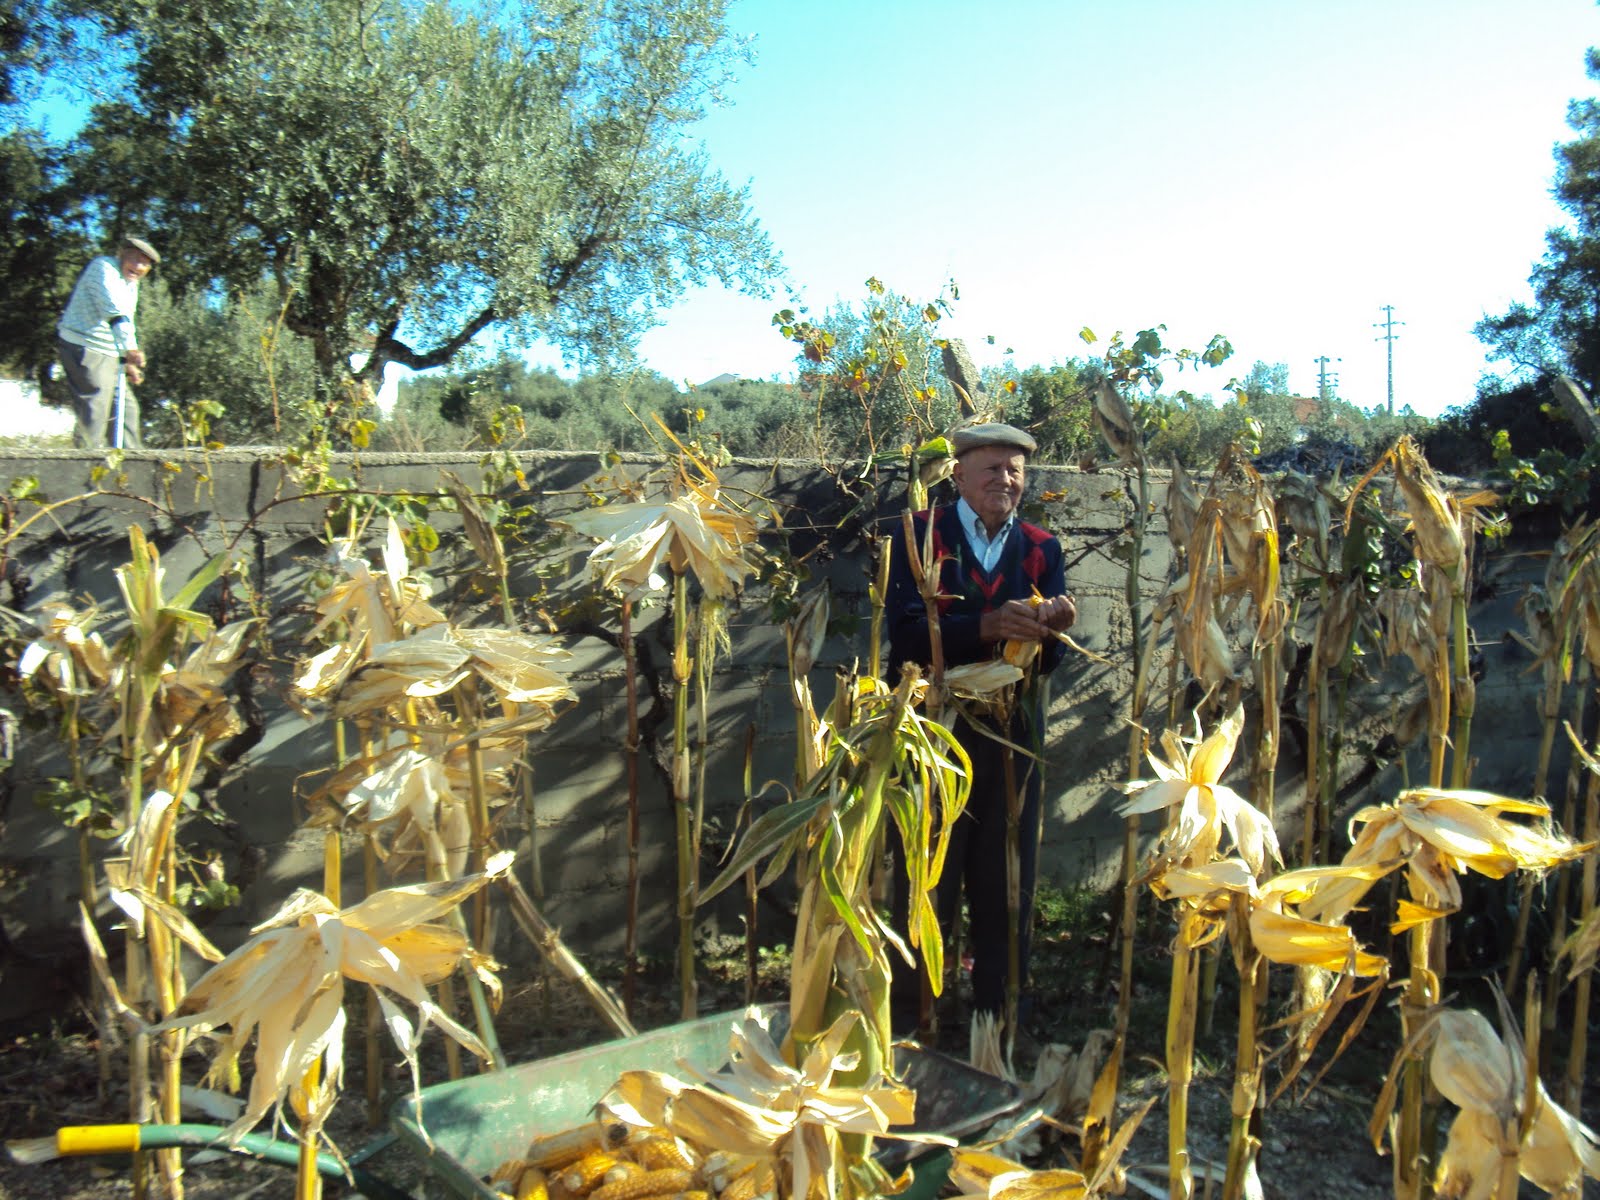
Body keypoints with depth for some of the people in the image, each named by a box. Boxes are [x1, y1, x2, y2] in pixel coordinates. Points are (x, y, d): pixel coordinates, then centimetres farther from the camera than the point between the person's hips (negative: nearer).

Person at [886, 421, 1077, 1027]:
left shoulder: (1042, 549, 8)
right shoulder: (919, 536, -2)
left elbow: (1049, 659, 0)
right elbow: (908, 634, -17)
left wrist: (1050, 628, -23)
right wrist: (988, 625, -30)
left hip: (1012, 735, 3)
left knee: (1006, 882, 11)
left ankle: (999, 1012, 28)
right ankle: (906, 1008, 23)